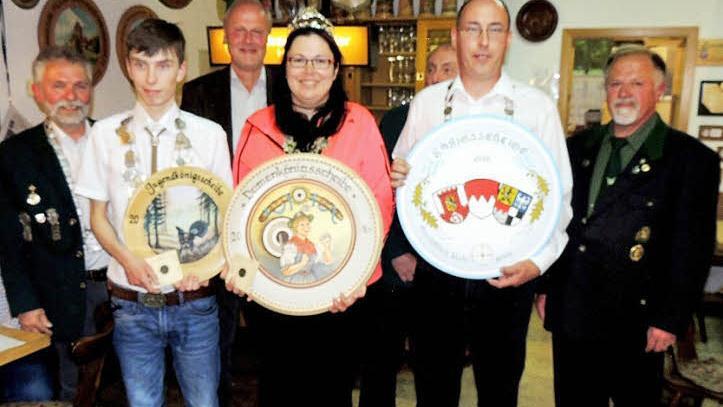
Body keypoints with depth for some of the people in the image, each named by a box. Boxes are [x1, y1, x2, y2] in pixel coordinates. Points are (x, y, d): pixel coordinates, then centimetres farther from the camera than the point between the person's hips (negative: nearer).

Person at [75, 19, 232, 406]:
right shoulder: (105, 133, 1)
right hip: (131, 299, 1)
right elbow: (98, 215, 6)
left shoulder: (210, 135, -3)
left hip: (194, 298, -1)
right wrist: (127, 259, -12)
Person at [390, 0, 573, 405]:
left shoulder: (537, 106, -4)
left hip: (509, 273, -1)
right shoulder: (426, 102, 2)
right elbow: (402, 181, 8)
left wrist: (539, 259, -16)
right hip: (436, 269, 1)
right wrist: (396, 178, -15)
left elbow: (558, 193, -3)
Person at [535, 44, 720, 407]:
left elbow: (693, 247, -8)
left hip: (634, 322, -3)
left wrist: (671, 320, -10)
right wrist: (544, 287, 8)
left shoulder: (691, 157, -6)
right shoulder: (578, 146, 7)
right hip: (569, 313, 4)